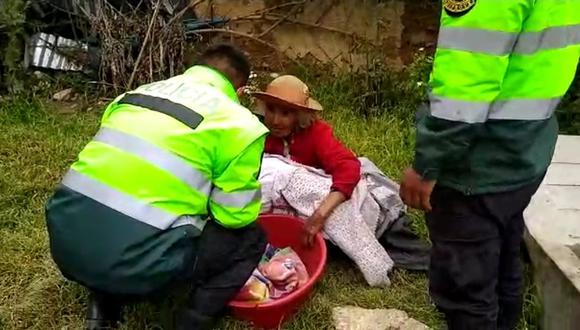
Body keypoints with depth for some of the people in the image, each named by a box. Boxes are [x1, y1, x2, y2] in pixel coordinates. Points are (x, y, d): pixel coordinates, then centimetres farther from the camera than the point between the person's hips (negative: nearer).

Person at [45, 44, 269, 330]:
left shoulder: (136, 92, 17)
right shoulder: (237, 123, -1)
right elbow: (235, 215, 1)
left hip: (65, 240, 6)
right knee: (251, 239, 14)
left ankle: (103, 302, 22)